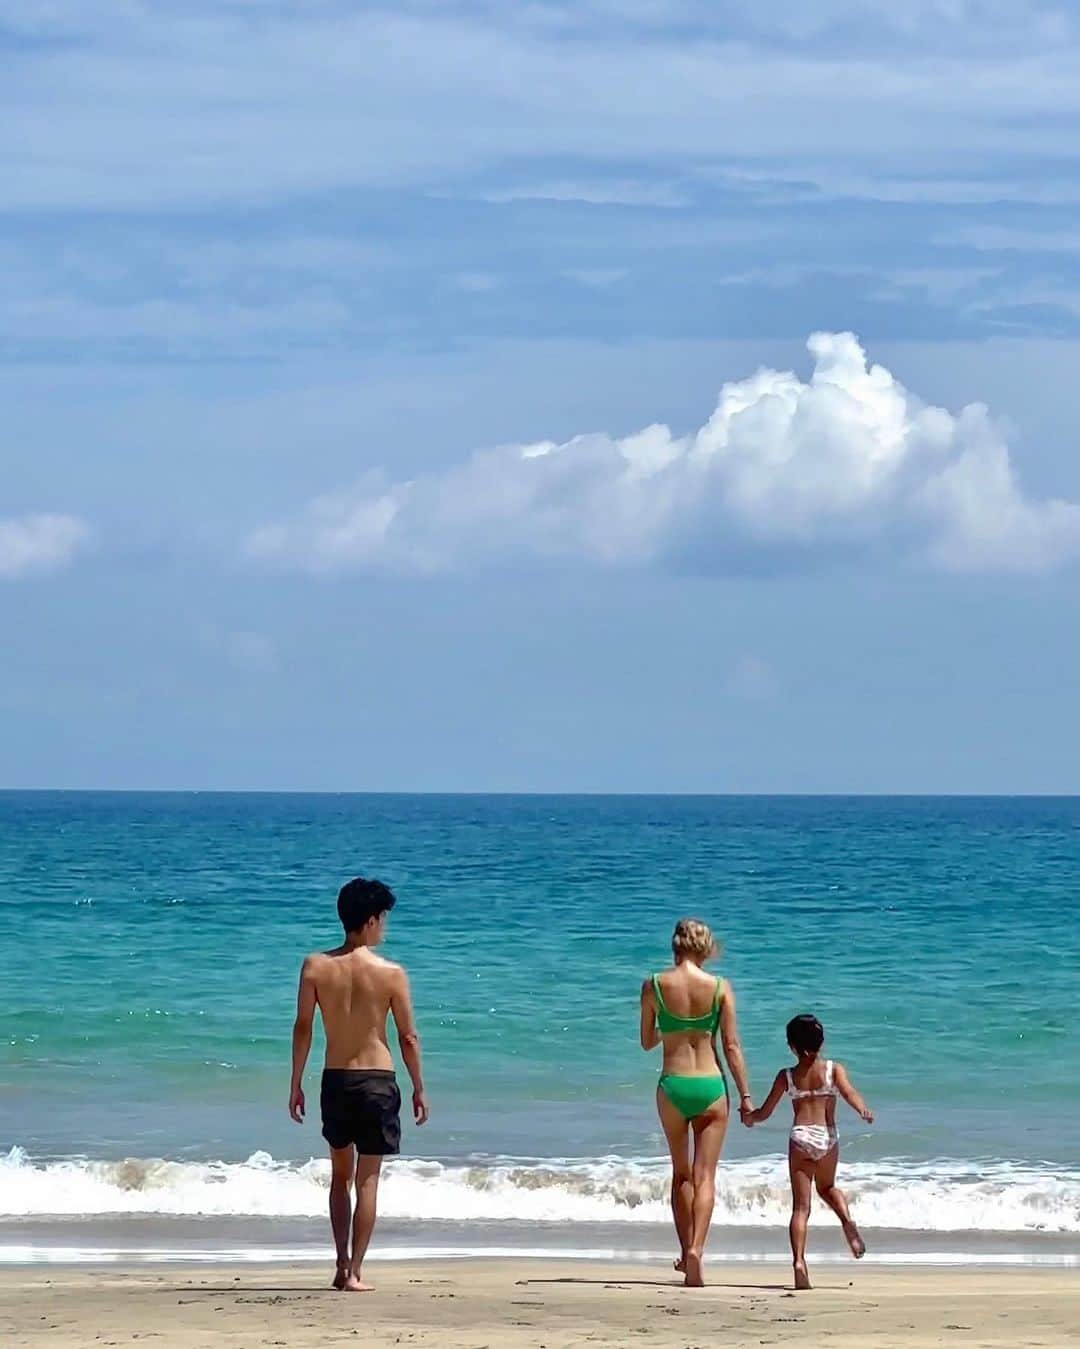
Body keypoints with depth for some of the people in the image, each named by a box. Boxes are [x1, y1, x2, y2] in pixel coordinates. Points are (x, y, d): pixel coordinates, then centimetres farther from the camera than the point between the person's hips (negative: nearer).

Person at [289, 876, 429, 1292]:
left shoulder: (315, 967, -5)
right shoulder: (391, 973, -10)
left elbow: (302, 1028, -3)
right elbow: (408, 1037, -4)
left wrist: (296, 1085, 5)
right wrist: (419, 1089, 7)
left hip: (335, 1081, 3)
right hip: (377, 1081, -2)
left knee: (340, 1174, 19)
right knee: (367, 1179, 3)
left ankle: (342, 1265, 15)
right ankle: (354, 1272, -1)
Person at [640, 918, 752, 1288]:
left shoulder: (654, 986, -3)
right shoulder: (720, 988, -5)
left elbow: (647, 1042, 8)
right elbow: (731, 1046, -5)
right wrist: (745, 1095, 0)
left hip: (672, 1086, 1)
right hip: (710, 1086, -1)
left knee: (681, 1173, 19)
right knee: (704, 1176, 1)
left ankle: (686, 1252, 23)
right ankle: (696, 1250, -17)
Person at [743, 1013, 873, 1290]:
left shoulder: (787, 1076, 7)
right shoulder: (834, 1070, 6)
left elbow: (764, 1112, 12)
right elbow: (849, 1092, -15)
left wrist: (749, 1118, 30)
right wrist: (864, 1111, -20)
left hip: (801, 1138, -1)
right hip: (828, 1137, 1)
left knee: (800, 1205, 0)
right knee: (827, 1186, 28)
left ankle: (799, 1261, -14)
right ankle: (847, 1220, -1)